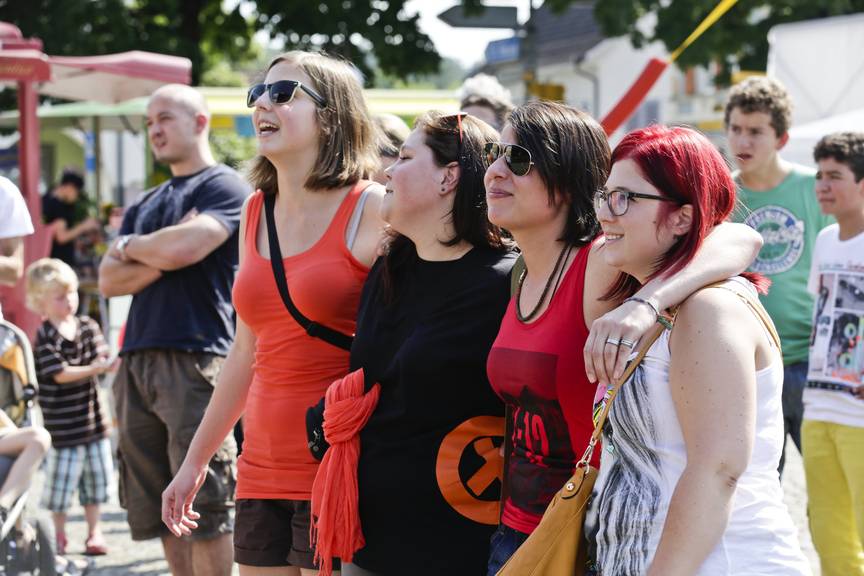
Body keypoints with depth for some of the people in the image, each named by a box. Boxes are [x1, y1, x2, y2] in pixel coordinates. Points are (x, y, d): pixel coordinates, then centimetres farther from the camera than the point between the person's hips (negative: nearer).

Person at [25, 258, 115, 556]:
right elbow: (60, 373, -17)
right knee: (62, 478, 1)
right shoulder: (45, 336, -11)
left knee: (96, 474, 10)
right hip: (62, 422, -5)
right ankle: (58, 534, 16)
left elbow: (100, 358, -4)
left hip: (91, 417, 5)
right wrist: (94, 368, -24)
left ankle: (94, 531, 22)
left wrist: (109, 363, -26)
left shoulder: (87, 326, 5)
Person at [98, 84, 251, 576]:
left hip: (194, 363, -7)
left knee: (204, 507, -8)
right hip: (137, 364, 7)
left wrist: (131, 246, 4)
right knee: (161, 512, 7)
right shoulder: (145, 206, 23)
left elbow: (181, 249, -16)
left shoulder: (224, 187, 0)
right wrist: (161, 254, -4)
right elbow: (109, 281, 12)